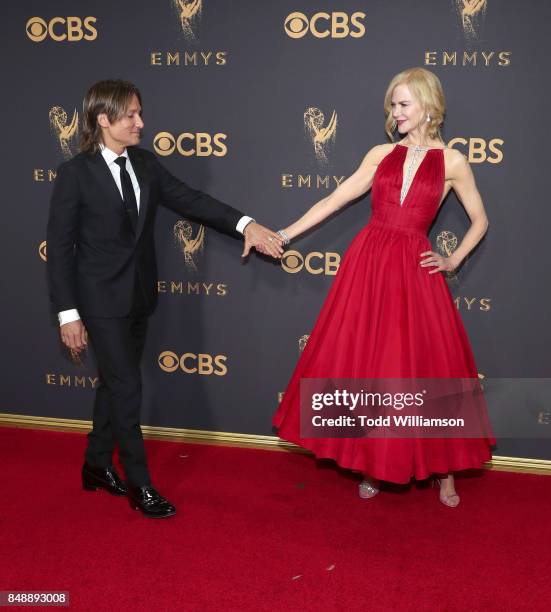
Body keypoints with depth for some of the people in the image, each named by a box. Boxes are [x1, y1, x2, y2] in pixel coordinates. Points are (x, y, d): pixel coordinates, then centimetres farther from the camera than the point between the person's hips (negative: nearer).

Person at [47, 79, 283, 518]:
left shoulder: (146, 163, 3)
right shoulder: (75, 173, -12)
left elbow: (190, 200, -3)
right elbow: (60, 246, -10)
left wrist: (245, 224, -18)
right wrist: (68, 313, -13)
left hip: (139, 296, 6)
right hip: (102, 299, -6)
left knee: (114, 384, 16)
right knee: (127, 389, -3)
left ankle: (98, 465, 34)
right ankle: (140, 486, 11)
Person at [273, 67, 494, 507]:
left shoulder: (451, 161, 3)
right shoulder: (381, 155, 9)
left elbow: (480, 221, 11)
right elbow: (334, 201, 8)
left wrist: (452, 261, 2)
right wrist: (285, 234, 4)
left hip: (414, 271, -2)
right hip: (367, 263, 3)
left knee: (424, 367, 2)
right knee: (363, 365, 5)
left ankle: (444, 470, 18)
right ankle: (372, 464, 20)